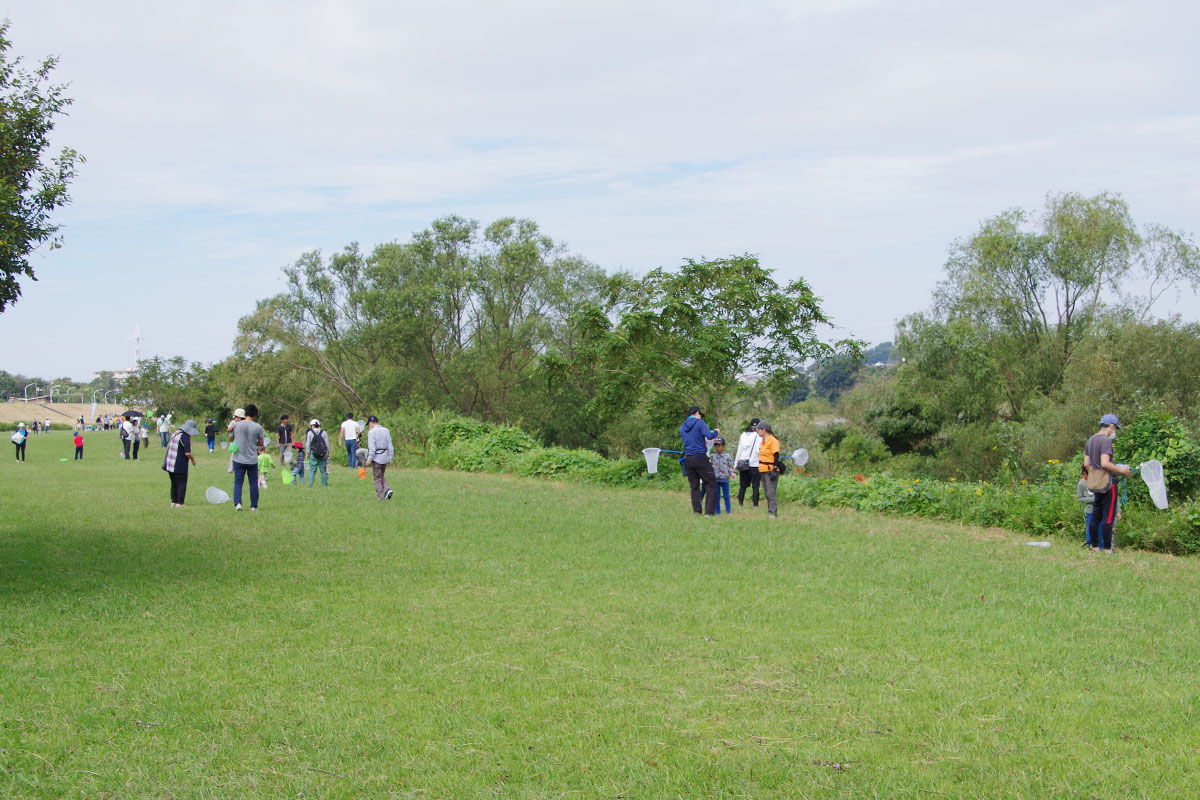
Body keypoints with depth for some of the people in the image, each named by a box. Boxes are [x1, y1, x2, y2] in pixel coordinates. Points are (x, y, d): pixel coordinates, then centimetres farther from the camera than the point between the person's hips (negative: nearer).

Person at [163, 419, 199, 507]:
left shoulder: (173, 434, 9)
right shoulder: (185, 437, -17)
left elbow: (168, 446, 18)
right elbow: (187, 453, -21)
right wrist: (193, 459, -3)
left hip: (169, 463, 8)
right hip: (180, 465, -8)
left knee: (174, 484, 17)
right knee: (182, 484, 2)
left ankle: (173, 502, 20)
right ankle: (179, 503, 0)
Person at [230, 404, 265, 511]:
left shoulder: (236, 425, -3)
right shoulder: (257, 427, -8)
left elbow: (231, 439, 13)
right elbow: (261, 443, 2)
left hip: (238, 459, 1)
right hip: (252, 460, -1)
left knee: (237, 482, 6)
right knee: (253, 483, 11)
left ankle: (237, 503, -13)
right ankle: (254, 506, 14)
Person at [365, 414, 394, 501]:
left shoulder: (371, 432, -11)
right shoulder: (386, 431, 5)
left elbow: (372, 447, -18)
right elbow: (390, 446, 5)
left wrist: (369, 459, -16)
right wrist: (390, 458, 10)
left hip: (376, 458, -5)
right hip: (385, 457, 5)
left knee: (377, 478, 6)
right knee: (381, 476, 19)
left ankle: (381, 496, 5)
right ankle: (387, 489, -2)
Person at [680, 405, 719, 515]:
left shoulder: (682, 427, 14)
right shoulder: (699, 423, -5)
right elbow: (709, 436, -15)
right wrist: (716, 432, 4)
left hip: (688, 459, 6)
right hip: (700, 457, -6)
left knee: (694, 486, 10)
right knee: (711, 484, -1)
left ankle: (697, 511, 6)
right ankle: (709, 511, -9)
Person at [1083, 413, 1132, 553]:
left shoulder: (1091, 440, 13)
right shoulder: (1106, 440, -15)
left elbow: (1086, 463, 16)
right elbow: (1105, 463, -24)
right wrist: (1121, 470, -14)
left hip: (1095, 483, 9)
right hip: (1107, 483, -9)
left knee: (1096, 515, 12)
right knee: (1108, 516, -4)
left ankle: (1095, 546, 15)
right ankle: (1107, 548, -3)